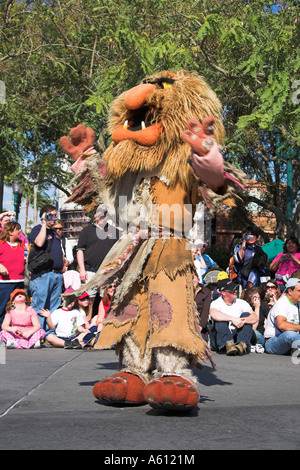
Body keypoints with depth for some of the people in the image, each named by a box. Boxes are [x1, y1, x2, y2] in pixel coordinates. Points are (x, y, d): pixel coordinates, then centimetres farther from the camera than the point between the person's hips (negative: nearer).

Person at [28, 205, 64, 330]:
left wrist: (62, 266, 18)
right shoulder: (37, 229, -2)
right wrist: (44, 224, -15)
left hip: (57, 274, 8)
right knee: (39, 306, -7)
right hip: (42, 274, -8)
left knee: (54, 307, 9)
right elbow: (39, 243, -23)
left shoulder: (55, 233, 23)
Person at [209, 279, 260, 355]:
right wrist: (233, 319, -34)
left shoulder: (241, 303, 7)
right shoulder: (216, 303, -3)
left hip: (237, 337, 3)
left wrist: (243, 320, -30)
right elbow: (213, 314, -29)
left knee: (246, 315, -14)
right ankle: (228, 344, -43)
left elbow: (255, 317, -8)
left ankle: (242, 344, -32)